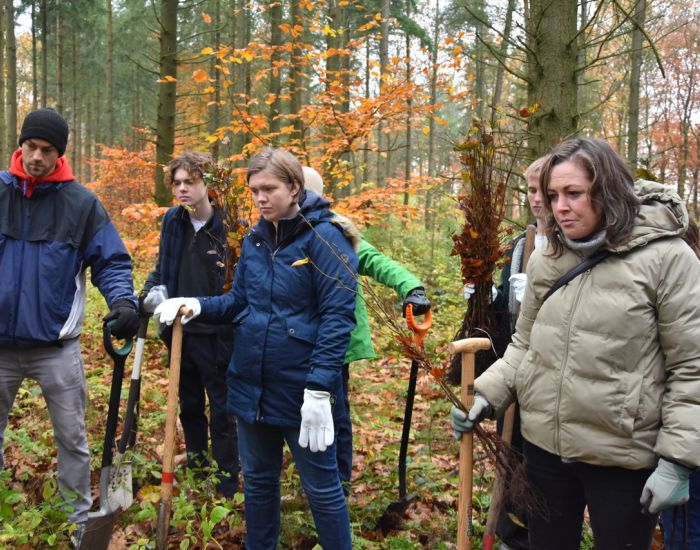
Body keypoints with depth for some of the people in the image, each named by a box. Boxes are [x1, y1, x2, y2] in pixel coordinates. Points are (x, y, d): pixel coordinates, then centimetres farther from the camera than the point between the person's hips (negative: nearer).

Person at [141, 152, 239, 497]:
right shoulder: (173, 220, 3)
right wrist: (153, 290, -3)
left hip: (216, 335, -6)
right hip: (180, 330, 6)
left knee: (221, 411, 6)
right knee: (189, 405, 21)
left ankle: (227, 487, 20)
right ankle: (195, 467, 39)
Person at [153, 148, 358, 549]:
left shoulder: (324, 237, -13)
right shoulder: (254, 239, 7)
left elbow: (337, 316, -17)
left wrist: (319, 388, -22)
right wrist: (196, 305, -5)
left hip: (301, 387, -6)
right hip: (252, 384, 6)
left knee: (322, 487, 7)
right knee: (258, 480, 20)